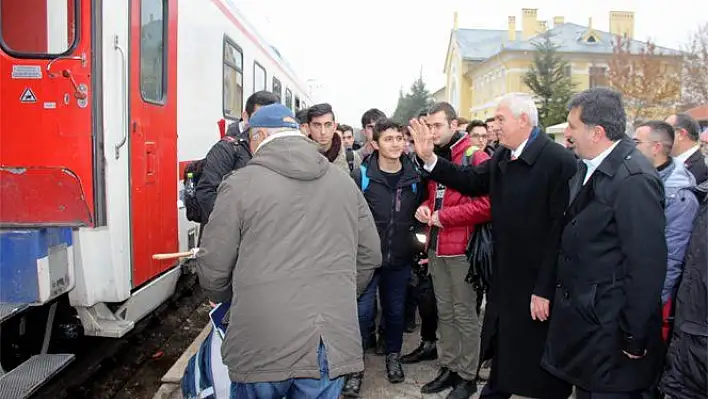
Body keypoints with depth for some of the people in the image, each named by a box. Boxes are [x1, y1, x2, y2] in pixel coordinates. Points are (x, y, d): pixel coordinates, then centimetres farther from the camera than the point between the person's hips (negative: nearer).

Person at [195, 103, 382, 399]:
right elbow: (369, 255, 12)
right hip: (332, 343, 3)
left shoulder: (240, 183, -5)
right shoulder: (344, 182, 8)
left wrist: (226, 299, 19)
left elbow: (212, 266, -2)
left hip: (261, 345, -3)